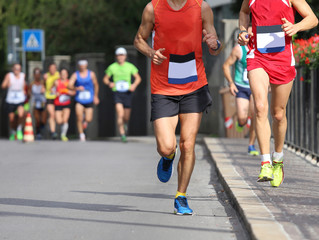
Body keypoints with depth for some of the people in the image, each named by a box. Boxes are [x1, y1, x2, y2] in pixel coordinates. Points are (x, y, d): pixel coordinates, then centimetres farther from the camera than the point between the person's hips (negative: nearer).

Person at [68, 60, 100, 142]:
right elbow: (69, 85, -15)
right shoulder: (75, 75, -4)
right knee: (79, 118, -13)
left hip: (89, 100, 1)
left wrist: (96, 96, 19)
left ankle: (85, 120, 34)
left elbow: (96, 85, 14)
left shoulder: (91, 74, 0)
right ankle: (81, 134, 6)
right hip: (79, 101, -1)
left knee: (88, 119, -4)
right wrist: (77, 88, -33)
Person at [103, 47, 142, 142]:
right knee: (120, 114, -20)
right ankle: (122, 134, -16)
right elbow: (105, 79, 11)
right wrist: (109, 83, -12)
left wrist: (134, 85, -11)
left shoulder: (130, 66, 3)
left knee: (126, 118, 8)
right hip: (117, 92, -2)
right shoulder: (112, 67, 1)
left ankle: (125, 124, 44)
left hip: (127, 93, 2)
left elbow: (138, 78, 10)